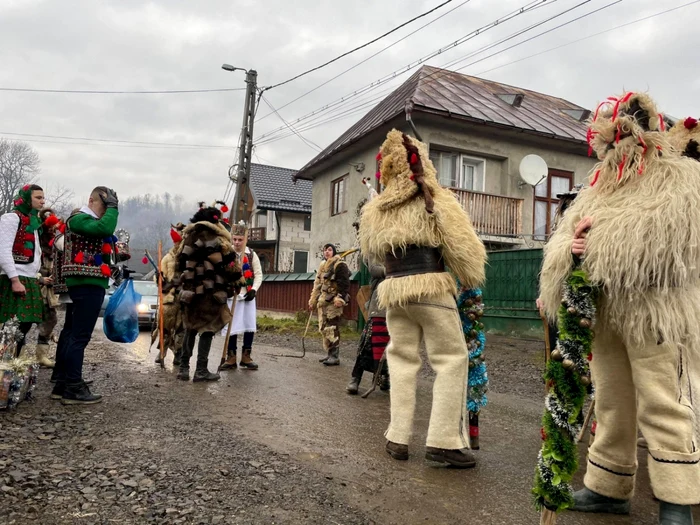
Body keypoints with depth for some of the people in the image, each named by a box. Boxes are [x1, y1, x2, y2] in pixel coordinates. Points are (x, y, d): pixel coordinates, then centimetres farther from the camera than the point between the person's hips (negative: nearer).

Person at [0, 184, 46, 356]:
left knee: (24, 326, 7)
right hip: (14, 281, -8)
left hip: (29, 280, 8)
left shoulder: (33, 221, 21)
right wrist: (15, 280, -20)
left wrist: (37, 277, 13)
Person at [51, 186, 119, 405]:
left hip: (82, 284, 11)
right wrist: (112, 207, -16)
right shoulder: (79, 218, -9)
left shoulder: (85, 220, 23)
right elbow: (105, 229, -27)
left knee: (70, 333, 11)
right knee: (80, 336, -9)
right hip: (88, 285, -11)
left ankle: (62, 385, 17)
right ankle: (73, 388, -6)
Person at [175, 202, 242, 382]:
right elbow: (231, 264, -5)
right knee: (207, 329, 0)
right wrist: (237, 281, 9)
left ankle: (184, 367, 16)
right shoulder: (218, 239, -6)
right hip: (211, 290, -6)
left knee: (191, 328, 16)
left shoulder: (189, 236, 12)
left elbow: (181, 262, 17)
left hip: (190, 289, 6)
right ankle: (201, 370, 1)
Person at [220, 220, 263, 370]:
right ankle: (231, 357, 14)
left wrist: (254, 290, -8)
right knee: (231, 327, 3)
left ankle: (246, 356, 14)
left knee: (250, 326, 2)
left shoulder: (251, 255, 2)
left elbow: (259, 274, 5)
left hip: (247, 295, 2)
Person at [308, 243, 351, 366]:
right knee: (324, 329, 11)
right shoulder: (323, 266, 19)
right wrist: (313, 300, 21)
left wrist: (340, 298, -24)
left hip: (333, 302, -9)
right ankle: (330, 353, 20)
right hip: (323, 301, 9)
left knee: (332, 329, -12)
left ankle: (335, 356, -10)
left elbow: (344, 283, -15)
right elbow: (317, 285, 23)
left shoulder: (339, 265, -7)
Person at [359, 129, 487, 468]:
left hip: (393, 289, 5)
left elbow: (370, 251, 21)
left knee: (402, 360, 13)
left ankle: (397, 437, 15)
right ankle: (444, 441, 1)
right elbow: (463, 248, -7)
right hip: (432, 287, -4)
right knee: (452, 359, 3)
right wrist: (473, 280, 9)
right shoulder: (437, 202, -4)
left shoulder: (374, 211, 9)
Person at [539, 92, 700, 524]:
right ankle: (608, 488, 27)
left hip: (655, 311, -6)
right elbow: (564, 238, 14)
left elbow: (665, 243, -18)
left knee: (662, 407, -2)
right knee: (612, 404, 14)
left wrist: (598, 241, -13)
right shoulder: (601, 187, 18)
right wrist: (572, 246, -9)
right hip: (604, 312, 6)